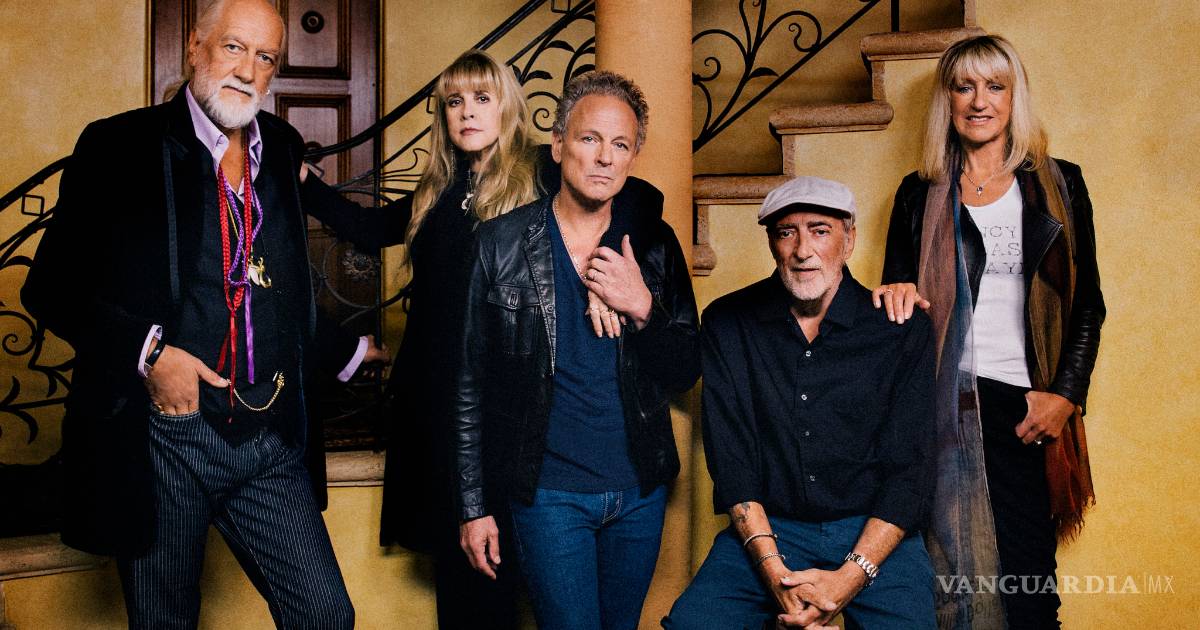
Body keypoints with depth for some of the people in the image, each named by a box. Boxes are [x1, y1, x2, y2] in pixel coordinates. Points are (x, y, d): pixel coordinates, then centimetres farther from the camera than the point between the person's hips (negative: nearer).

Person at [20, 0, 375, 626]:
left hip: (270, 445, 4)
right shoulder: (119, 146, -2)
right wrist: (147, 351, -16)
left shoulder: (283, 149, 11)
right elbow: (52, 285, -5)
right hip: (161, 440, -3)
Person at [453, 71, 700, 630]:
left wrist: (642, 307, -14)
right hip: (547, 493, -3)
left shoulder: (653, 242, 2)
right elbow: (471, 384, -1)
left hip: (640, 489, 3)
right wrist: (474, 505, -1)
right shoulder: (500, 243, -4)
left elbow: (685, 374, 4)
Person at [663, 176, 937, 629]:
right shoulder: (728, 324, 1)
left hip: (874, 533, 0)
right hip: (766, 528, 1)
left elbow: (909, 469, -5)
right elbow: (731, 457, -4)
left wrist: (851, 576, -18)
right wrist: (773, 570, -16)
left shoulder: (903, 329, -2)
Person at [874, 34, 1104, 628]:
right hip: (942, 401, 0)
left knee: (1025, 571, -5)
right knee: (947, 564, -4)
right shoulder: (921, 193, 12)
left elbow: (1087, 303, 9)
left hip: (1025, 405, 0)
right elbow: (897, 288, 17)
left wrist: (1066, 395, -2)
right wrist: (896, 292, -7)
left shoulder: (1058, 185, 10)